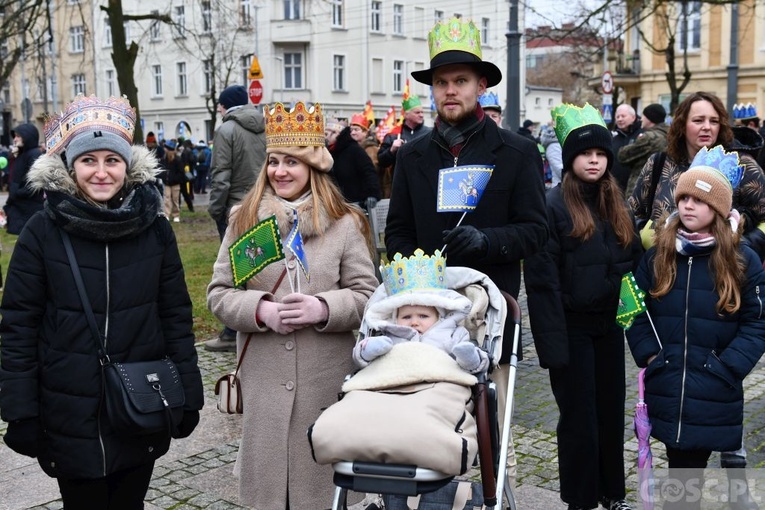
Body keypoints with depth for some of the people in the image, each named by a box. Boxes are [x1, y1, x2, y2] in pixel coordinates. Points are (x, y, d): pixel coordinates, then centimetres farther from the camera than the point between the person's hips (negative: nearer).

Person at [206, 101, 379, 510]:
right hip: (263, 375, 2)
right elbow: (219, 293, 3)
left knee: (318, 471, 8)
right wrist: (262, 310, -15)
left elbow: (366, 296, -1)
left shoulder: (344, 223, 0)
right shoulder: (244, 220, 4)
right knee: (266, 468, 10)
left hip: (326, 376, -1)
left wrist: (323, 308, -19)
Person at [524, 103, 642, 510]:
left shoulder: (617, 205, 9)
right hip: (572, 327, -6)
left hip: (609, 325, 6)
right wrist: (552, 342, -19)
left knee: (611, 411, 14)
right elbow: (542, 281, -15)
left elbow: (634, 259, 17)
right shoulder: (553, 206, -11)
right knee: (579, 416, 4)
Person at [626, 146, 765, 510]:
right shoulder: (657, 255, 7)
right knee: (681, 464, 7)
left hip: (715, 394, -2)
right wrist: (648, 354, -3)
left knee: (692, 465, 2)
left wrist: (726, 367, -11)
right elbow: (636, 310, 9)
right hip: (666, 390, 2)